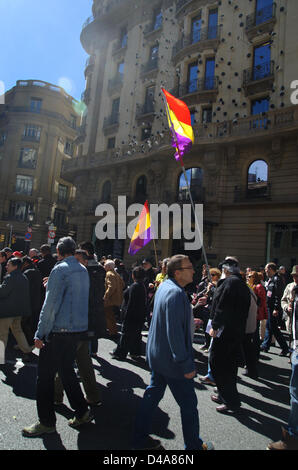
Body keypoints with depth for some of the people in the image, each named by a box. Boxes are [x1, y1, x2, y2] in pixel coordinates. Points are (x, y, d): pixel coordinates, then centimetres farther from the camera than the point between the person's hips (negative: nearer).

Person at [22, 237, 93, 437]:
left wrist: (40, 333, -11)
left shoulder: (60, 270, -14)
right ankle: (82, 412, 27)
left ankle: (47, 422, 18)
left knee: (45, 375, 7)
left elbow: (50, 305, -17)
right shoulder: (83, 270, 9)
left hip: (60, 331, -8)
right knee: (67, 370, 20)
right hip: (79, 328, 8)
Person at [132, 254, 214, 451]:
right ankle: (193, 445, 30)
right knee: (188, 403, 10)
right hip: (171, 360, -9)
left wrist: (189, 320, 19)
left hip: (157, 355, 10)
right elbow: (175, 333, -28)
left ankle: (140, 438, 36)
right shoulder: (176, 293, -27)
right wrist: (186, 365, -23)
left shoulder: (165, 286, 4)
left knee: (153, 394, 22)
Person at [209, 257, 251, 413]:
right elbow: (245, 308, 17)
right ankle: (226, 396, 33)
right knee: (230, 364, 19)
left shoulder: (229, 282, -17)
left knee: (217, 364, 0)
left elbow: (222, 307, -23)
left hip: (225, 331, -10)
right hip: (238, 331, 10)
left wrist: (214, 326, -16)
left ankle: (231, 402, 7)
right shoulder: (242, 283, 13)